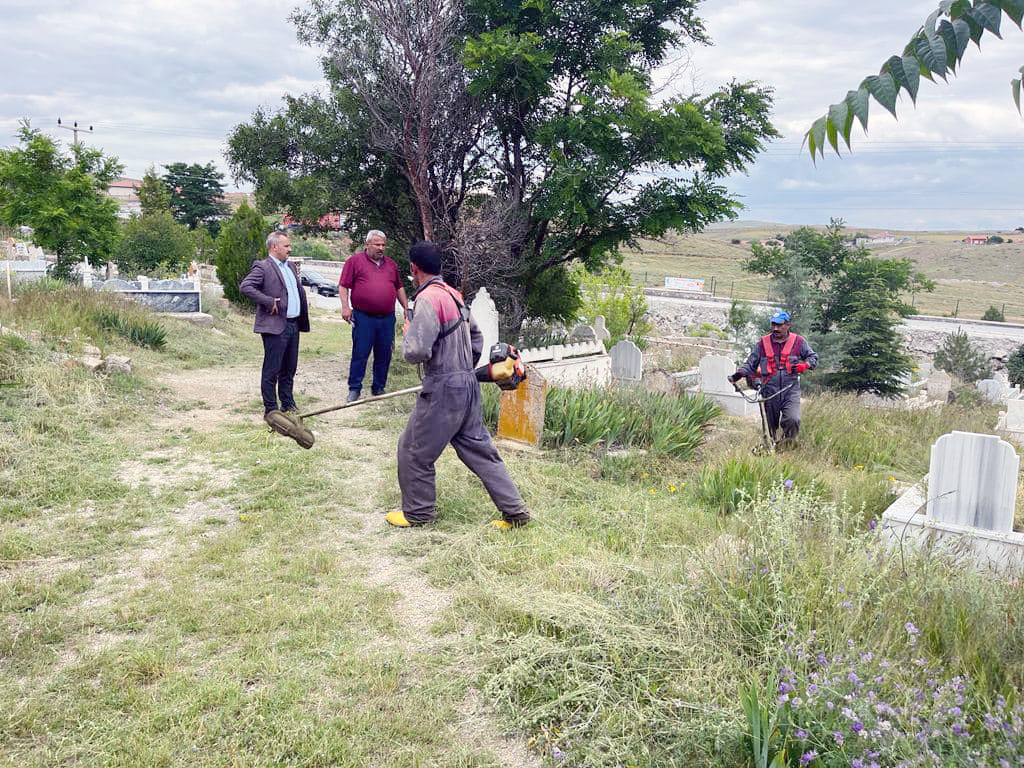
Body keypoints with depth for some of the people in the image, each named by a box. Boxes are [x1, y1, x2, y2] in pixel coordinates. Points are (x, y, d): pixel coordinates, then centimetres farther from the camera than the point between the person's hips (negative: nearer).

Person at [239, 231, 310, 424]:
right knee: (271, 370, -1)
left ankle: (288, 404, 28)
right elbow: (245, 286, -21)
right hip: (275, 326, -8)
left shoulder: (291, 266, 17)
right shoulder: (262, 267, -9)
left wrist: (302, 321, 12)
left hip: (293, 325, 8)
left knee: (289, 369, 17)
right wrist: (269, 302, -19)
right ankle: (271, 410, 6)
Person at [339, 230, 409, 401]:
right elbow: (343, 286, -1)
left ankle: (379, 388, 20)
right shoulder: (355, 261, 2)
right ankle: (354, 389, 8)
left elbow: (399, 287, 24)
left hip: (387, 318, 4)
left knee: (384, 355, 8)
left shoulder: (391, 264, 16)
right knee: (360, 354, -2)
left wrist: (406, 307, 18)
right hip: (363, 317, -4)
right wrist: (345, 306, -12)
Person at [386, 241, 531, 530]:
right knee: (479, 448, 14)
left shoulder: (427, 299, -17)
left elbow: (417, 351, -24)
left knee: (414, 449, 8)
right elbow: (476, 338, 20)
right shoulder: (454, 295, 11)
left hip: (444, 390, -9)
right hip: (467, 384, 9)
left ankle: (417, 512, 23)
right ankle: (514, 510, 16)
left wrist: (408, 333, -4)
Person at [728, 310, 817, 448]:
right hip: (770, 391, 2)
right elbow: (751, 363, 11)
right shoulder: (763, 343, 8)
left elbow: (813, 357, 14)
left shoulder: (798, 341, 6)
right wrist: (738, 375, -7)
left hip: (790, 390, -2)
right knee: (770, 425, 7)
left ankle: (788, 445, 3)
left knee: (793, 420, -23)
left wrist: (806, 364, -9)